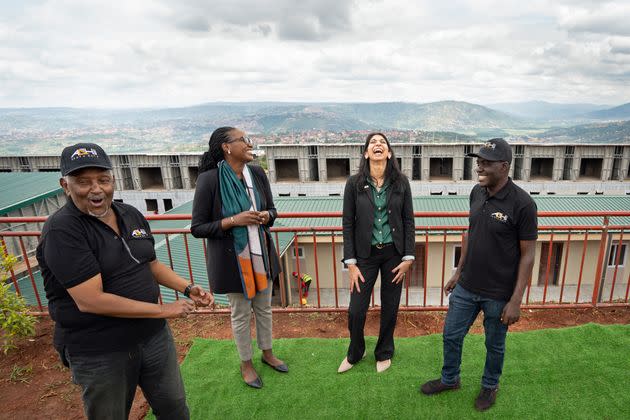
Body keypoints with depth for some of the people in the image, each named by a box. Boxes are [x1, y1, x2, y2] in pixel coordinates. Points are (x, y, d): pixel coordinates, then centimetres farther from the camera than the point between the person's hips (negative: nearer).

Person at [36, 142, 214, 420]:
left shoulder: (131, 215, 2)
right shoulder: (61, 231, -19)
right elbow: (90, 301, -25)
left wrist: (188, 289, -3)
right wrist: (164, 310, -21)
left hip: (154, 335, 6)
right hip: (99, 353, -5)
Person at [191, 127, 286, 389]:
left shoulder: (257, 174, -5)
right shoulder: (209, 179, -19)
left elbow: (272, 209, 8)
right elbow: (197, 228, -14)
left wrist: (267, 216, -15)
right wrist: (234, 221, -26)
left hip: (261, 253, 5)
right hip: (233, 258, -4)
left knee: (264, 307, 20)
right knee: (240, 314, 13)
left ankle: (267, 353, 44)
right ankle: (246, 363, 37)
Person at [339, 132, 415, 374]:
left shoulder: (401, 182, -3)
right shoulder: (354, 183, -6)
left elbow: (408, 221, 1)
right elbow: (348, 224, -4)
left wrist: (408, 257, -3)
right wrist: (350, 262, -7)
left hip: (394, 253, 1)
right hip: (365, 254, -1)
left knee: (390, 308, 13)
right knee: (356, 310, 4)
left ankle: (384, 353, 39)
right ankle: (355, 353, 34)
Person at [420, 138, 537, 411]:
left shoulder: (522, 204, -20)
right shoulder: (477, 193, -2)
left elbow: (527, 255, -14)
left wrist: (516, 301, -15)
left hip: (498, 295, -5)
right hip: (466, 287, 5)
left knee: (494, 345, 18)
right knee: (451, 336, 18)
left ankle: (490, 386, 46)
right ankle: (449, 379, 43)